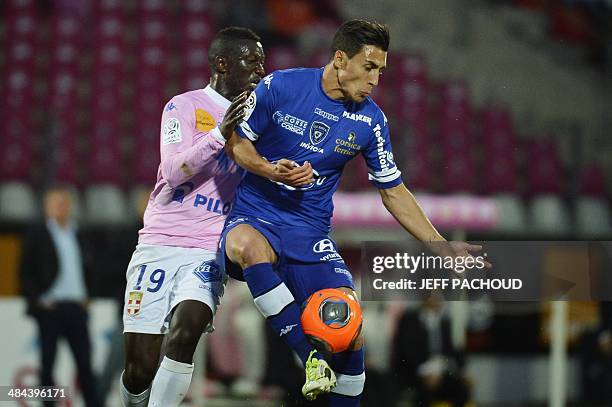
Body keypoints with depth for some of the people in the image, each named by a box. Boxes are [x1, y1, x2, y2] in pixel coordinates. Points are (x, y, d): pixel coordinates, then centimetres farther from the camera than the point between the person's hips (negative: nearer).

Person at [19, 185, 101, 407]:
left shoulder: (77, 235, 16)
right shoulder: (36, 234, 1)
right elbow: (25, 271, -3)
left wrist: (85, 296, 13)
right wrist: (38, 298, -11)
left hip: (76, 306, 4)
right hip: (50, 306, -4)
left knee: (85, 362, 1)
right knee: (47, 363, -1)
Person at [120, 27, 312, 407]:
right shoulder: (185, 106, 0)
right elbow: (174, 173, -12)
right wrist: (220, 134, -25)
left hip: (208, 253, 2)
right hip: (160, 244, -2)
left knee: (184, 334, -27)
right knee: (140, 370, -3)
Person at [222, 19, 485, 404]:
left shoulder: (371, 120, 2)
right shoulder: (280, 86, -8)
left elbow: (393, 191, 11)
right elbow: (236, 142, 1)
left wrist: (440, 246, 5)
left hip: (312, 234, 3)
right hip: (255, 217, -3)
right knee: (247, 245, -39)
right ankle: (311, 358, -31)